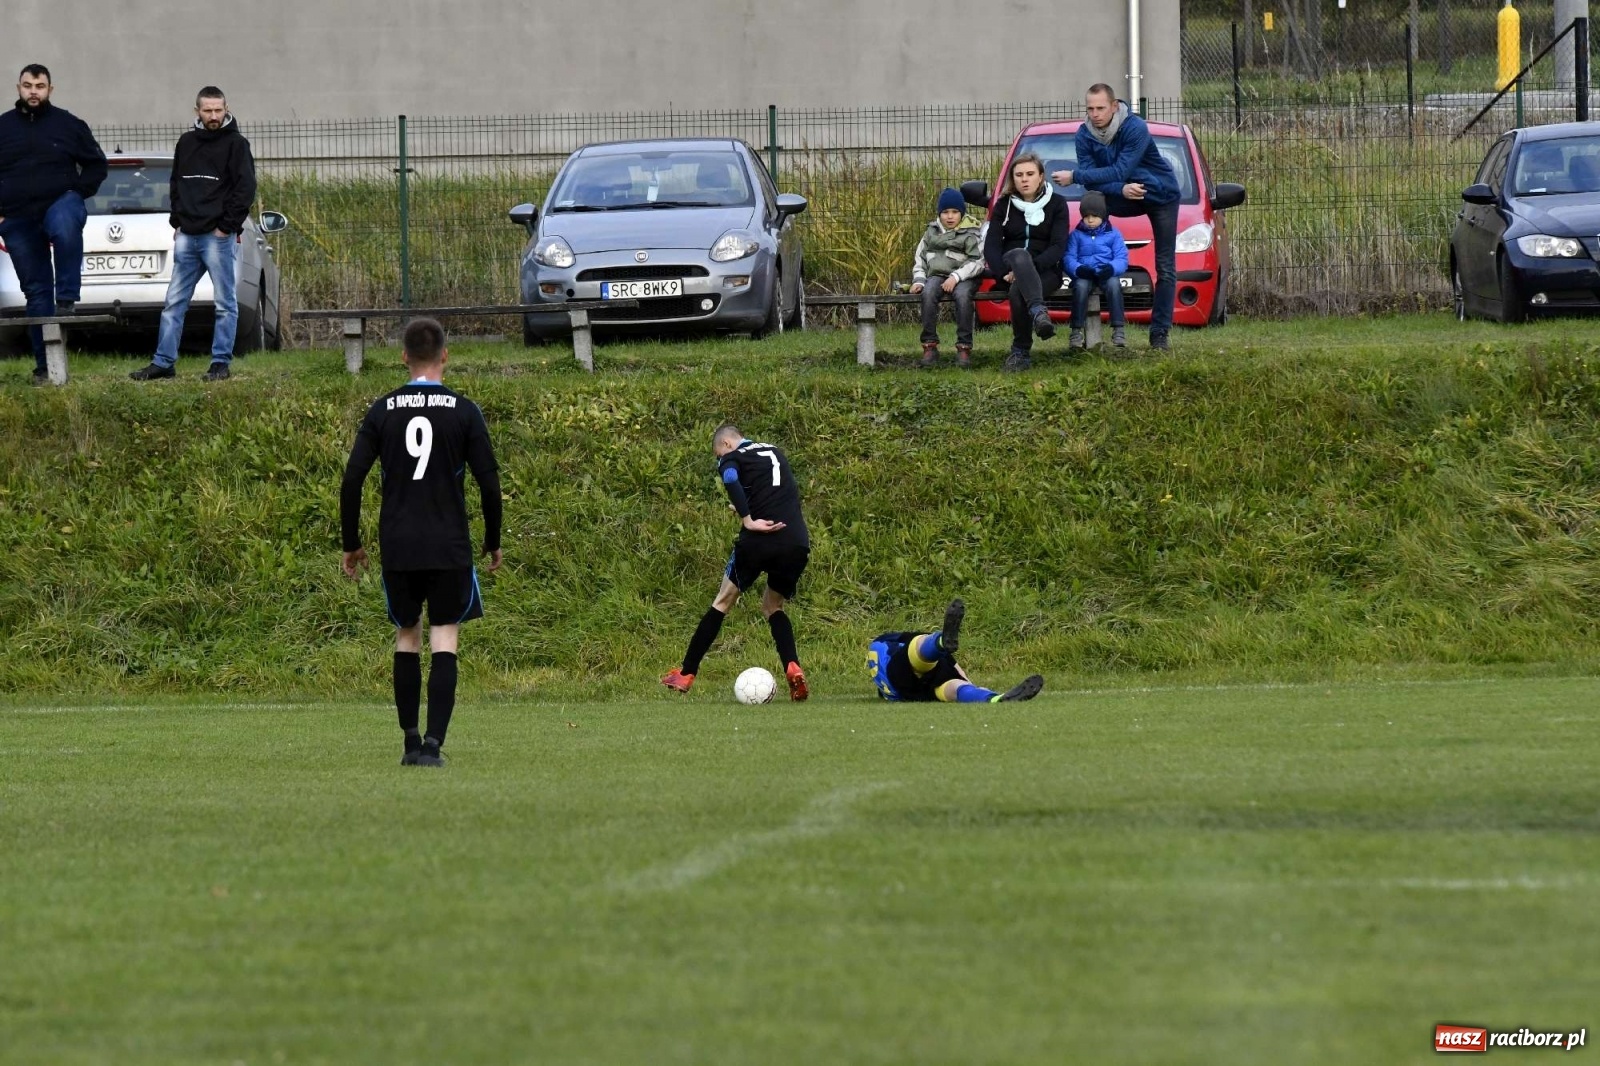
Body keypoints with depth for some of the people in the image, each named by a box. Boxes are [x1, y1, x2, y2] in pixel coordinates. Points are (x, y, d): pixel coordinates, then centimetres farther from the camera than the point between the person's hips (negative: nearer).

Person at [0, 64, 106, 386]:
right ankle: (44, 365, 8)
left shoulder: (68, 124, 5)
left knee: (66, 226, -41)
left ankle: (67, 299, -31)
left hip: (59, 203, -3)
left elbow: (96, 164, 10)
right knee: (36, 292, 4)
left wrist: (77, 195, -4)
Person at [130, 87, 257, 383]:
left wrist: (226, 226, -11)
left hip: (219, 236, -6)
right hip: (187, 236, 6)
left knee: (225, 303, -1)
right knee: (174, 302, 5)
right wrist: (177, 221, 11)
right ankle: (163, 362, 8)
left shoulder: (236, 144, -3)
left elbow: (245, 189, -7)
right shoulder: (187, 143, 14)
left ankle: (221, 362, 4)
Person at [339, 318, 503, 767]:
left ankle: (411, 741, 18)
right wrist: (493, 543, 10)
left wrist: (351, 544, 10)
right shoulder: (463, 411, -2)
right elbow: (489, 483, -3)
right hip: (449, 547, -2)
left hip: (397, 548, 2)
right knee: (444, 642, -1)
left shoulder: (382, 411, 3)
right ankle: (433, 742, -14)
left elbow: (351, 481, 0)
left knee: (406, 637, 16)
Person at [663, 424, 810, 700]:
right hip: (797, 542, 4)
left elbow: (730, 480, -15)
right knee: (773, 606, 23)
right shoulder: (775, 452, 26)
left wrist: (748, 520, -18)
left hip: (759, 540, -4)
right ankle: (793, 668, -3)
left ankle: (686, 674, 16)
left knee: (723, 601, 14)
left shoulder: (732, 458, 7)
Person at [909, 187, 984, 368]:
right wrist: (919, 280, 3)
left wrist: (956, 277, -18)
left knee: (963, 295, -37)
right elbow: (920, 258, 20)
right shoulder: (932, 232, 18)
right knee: (928, 293, -32)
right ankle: (929, 345, -28)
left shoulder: (971, 233, 5)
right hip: (936, 275, 3)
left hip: (963, 277, -3)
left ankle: (964, 347, -31)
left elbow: (976, 262, -5)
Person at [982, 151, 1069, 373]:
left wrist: (1030, 268, -22)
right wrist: (1003, 272, -20)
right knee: (1020, 255, -39)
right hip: (1011, 264, 1)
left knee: (1019, 291, -37)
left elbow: (1058, 246, -7)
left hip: (1045, 269, -1)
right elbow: (991, 245, 1)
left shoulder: (1056, 204, 4)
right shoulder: (1004, 205, 9)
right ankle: (1039, 313, -61)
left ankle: (1021, 352, -31)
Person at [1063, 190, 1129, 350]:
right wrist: (1078, 269, -21)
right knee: (1080, 286, -34)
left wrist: (1112, 268, -21)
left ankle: (1119, 330, -33)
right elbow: (1069, 258, 2)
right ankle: (1077, 331, -31)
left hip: (1106, 275, 0)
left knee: (1114, 284, -34)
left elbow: (1121, 259, 2)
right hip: (1084, 275, 0)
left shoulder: (1113, 234, 12)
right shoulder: (1076, 235, 14)